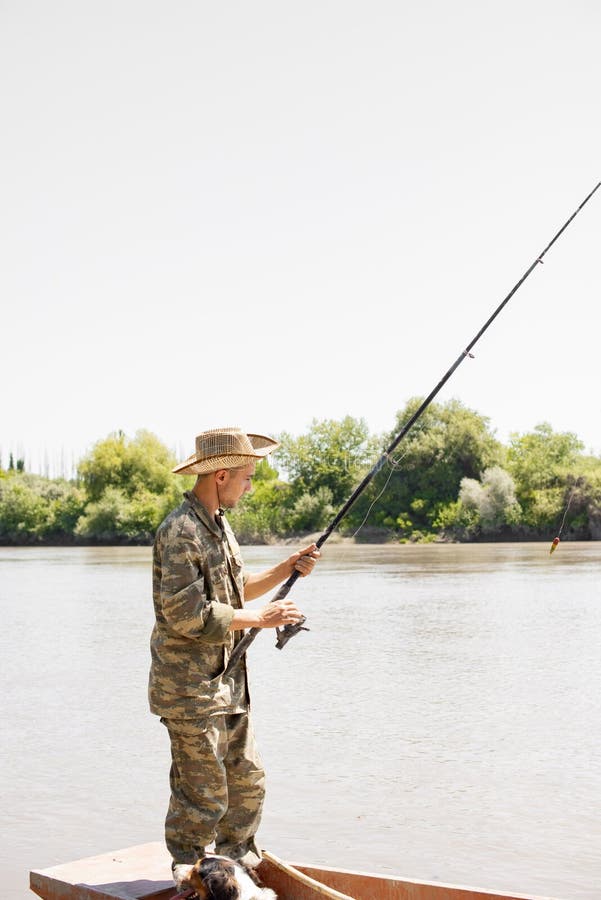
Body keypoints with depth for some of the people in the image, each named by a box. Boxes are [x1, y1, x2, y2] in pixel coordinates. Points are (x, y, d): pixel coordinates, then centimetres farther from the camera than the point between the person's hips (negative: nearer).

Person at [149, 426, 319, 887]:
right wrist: (261, 617, -19)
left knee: (248, 782, 16)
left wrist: (286, 570, 7)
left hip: (227, 684, 9)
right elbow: (187, 615, -24)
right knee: (204, 796, 0)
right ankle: (187, 879, 17)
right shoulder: (180, 531, -19)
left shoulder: (218, 523, 13)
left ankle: (240, 865, 33)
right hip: (191, 688, -9)